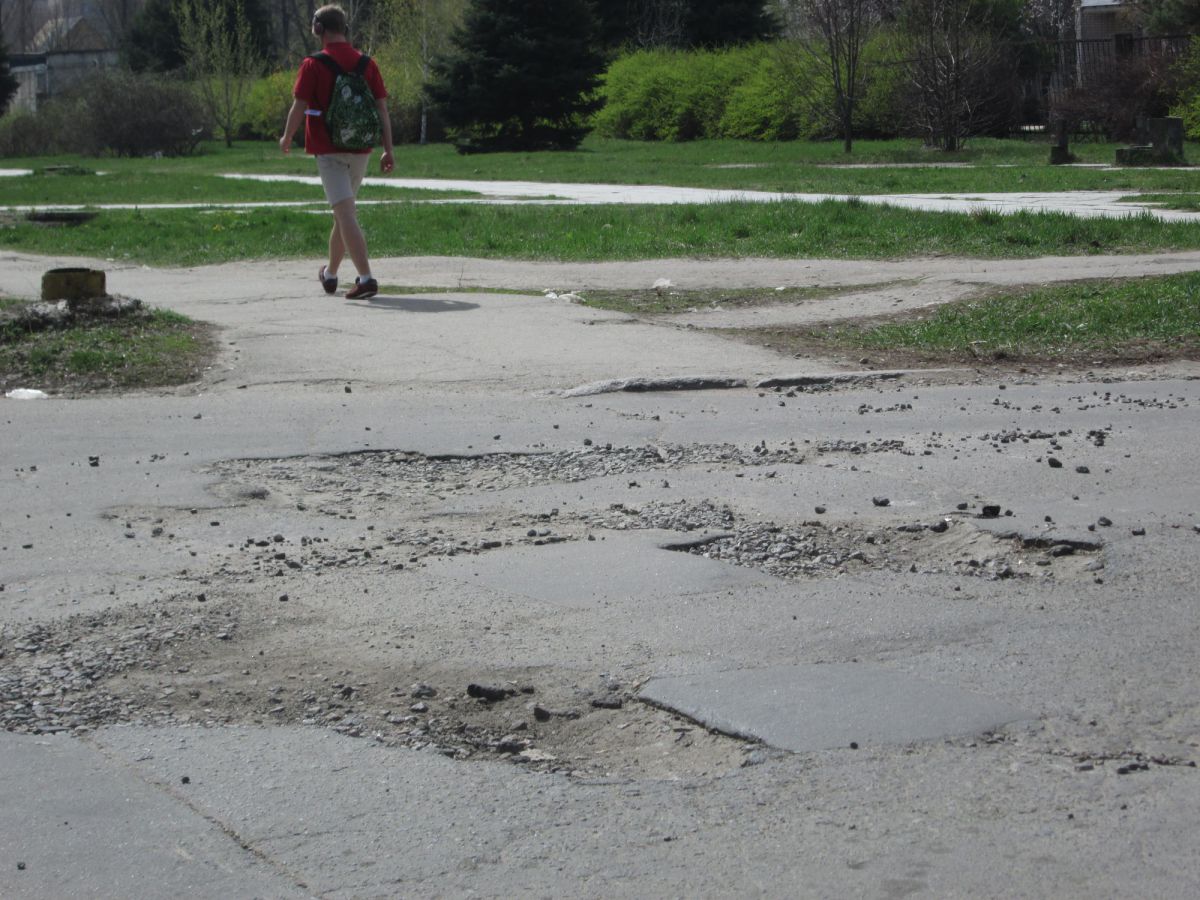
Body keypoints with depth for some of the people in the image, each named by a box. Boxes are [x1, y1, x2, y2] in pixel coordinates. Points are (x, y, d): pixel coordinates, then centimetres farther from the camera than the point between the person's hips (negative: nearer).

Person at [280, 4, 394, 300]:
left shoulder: (313, 65, -9)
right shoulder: (367, 63, 4)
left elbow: (299, 107, -8)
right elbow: (382, 108, 2)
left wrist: (286, 139, 10)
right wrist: (388, 151, 5)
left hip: (329, 151, -5)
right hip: (361, 151, 5)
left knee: (346, 214, -10)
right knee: (343, 212, 20)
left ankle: (366, 278, -23)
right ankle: (330, 274, 34)